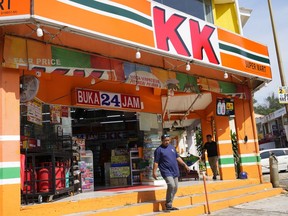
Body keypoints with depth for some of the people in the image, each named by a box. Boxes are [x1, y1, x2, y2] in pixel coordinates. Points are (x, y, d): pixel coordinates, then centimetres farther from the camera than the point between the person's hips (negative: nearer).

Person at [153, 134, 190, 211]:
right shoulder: (159, 150, -6)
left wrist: (184, 165, 13)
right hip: (166, 172, -7)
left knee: (175, 187, 9)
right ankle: (168, 205, -11)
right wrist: (154, 172, -13)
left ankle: (169, 204, 22)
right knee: (171, 185, -23)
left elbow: (177, 157, 19)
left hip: (175, 171, 7)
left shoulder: (172, 147, 13)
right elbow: (156, 162, -7)